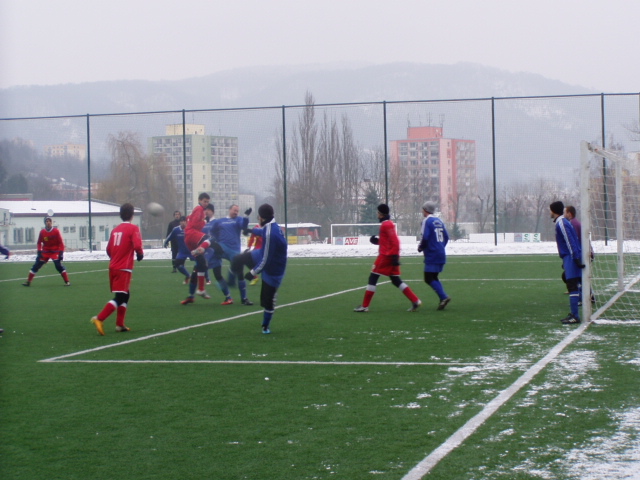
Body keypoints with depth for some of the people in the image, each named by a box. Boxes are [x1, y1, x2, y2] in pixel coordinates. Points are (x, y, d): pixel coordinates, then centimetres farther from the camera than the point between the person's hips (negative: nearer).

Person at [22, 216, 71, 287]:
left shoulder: (56, 231, -11)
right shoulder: (42, 232, -3)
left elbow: (61, 243, -9)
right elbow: (39, 243, 8)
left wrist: (61, 253, -16)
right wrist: (39, 252, -4)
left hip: (55, 251, -3)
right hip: (45, 251, 3)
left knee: (59, 265, -21)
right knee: (37, 265, -2)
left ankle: (67, 281, -14)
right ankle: (28, 281, 5)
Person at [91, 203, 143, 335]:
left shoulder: (115, 230, 12)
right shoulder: (133, 228, -7)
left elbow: (109, 249, 13)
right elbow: (137, 246, -20)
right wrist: (140, 255, 0)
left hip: (113, 267, 7)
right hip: (124, 269, -7)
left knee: (125, 295, 19)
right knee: (120, 298, -7)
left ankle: (120, 325, 18)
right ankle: (99, 319, -20)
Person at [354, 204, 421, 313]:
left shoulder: (386, 224, -12)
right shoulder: (389, 224, 18)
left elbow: (394, 241, -20)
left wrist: (395, 256, -23)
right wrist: (378, 241, 12)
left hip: (386, 256, -10)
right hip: (391, 256, 10)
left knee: (373, 278, -4)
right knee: (396, 280, 9)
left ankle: (365, 306, -2)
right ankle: (415, 301, 3)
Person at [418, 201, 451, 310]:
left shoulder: (427, 221, -9)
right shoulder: (439, 221, 14)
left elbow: (425, 238, -18)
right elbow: (446, 237, 15)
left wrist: (420, 247, -1)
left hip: (432, 255, -8)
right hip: (441, 254, 8)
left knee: (429, 279, -6)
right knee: (433, 277, 16)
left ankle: (443, 297, -20)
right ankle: (443, 299, 6)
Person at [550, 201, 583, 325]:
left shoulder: (561, 223, -12)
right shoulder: (562, 222, 18)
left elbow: (570, 241, -20)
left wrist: (576, 258, -24)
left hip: (570, 258, -10)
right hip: (570, 258, 10)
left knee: (572, 286, -11)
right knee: (572, 286, 13)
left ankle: (575, 316, -13)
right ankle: (573, 314, 19)